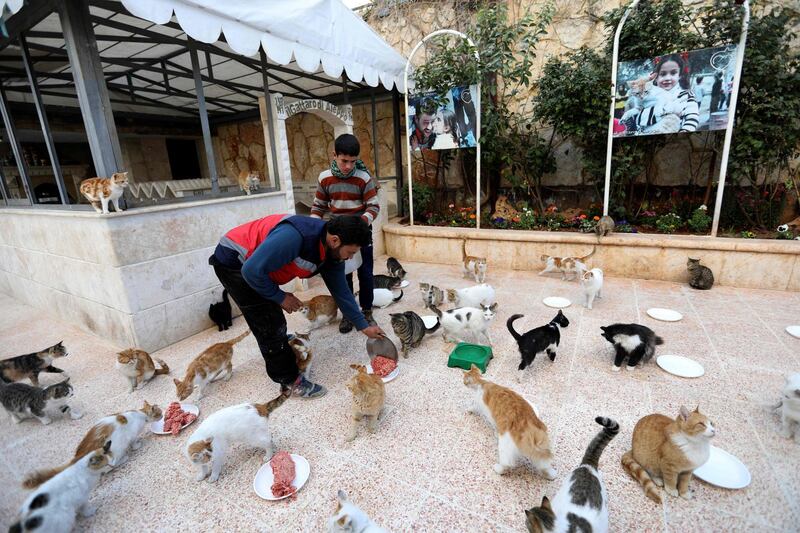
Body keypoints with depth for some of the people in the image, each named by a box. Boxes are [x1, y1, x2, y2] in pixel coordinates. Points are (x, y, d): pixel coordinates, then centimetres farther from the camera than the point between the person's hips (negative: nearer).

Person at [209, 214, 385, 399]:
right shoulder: (294, 236, -37)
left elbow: (341, 291, 2)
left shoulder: (333, 253, -9)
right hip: (232, 262, -8)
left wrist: (363, 326, 5)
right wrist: (280, 297, -18)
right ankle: (291, 380, 7)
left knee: (275, 321, 14)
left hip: (254, 266, 8)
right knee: (270, 325, -7)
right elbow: (252, 270, -33)